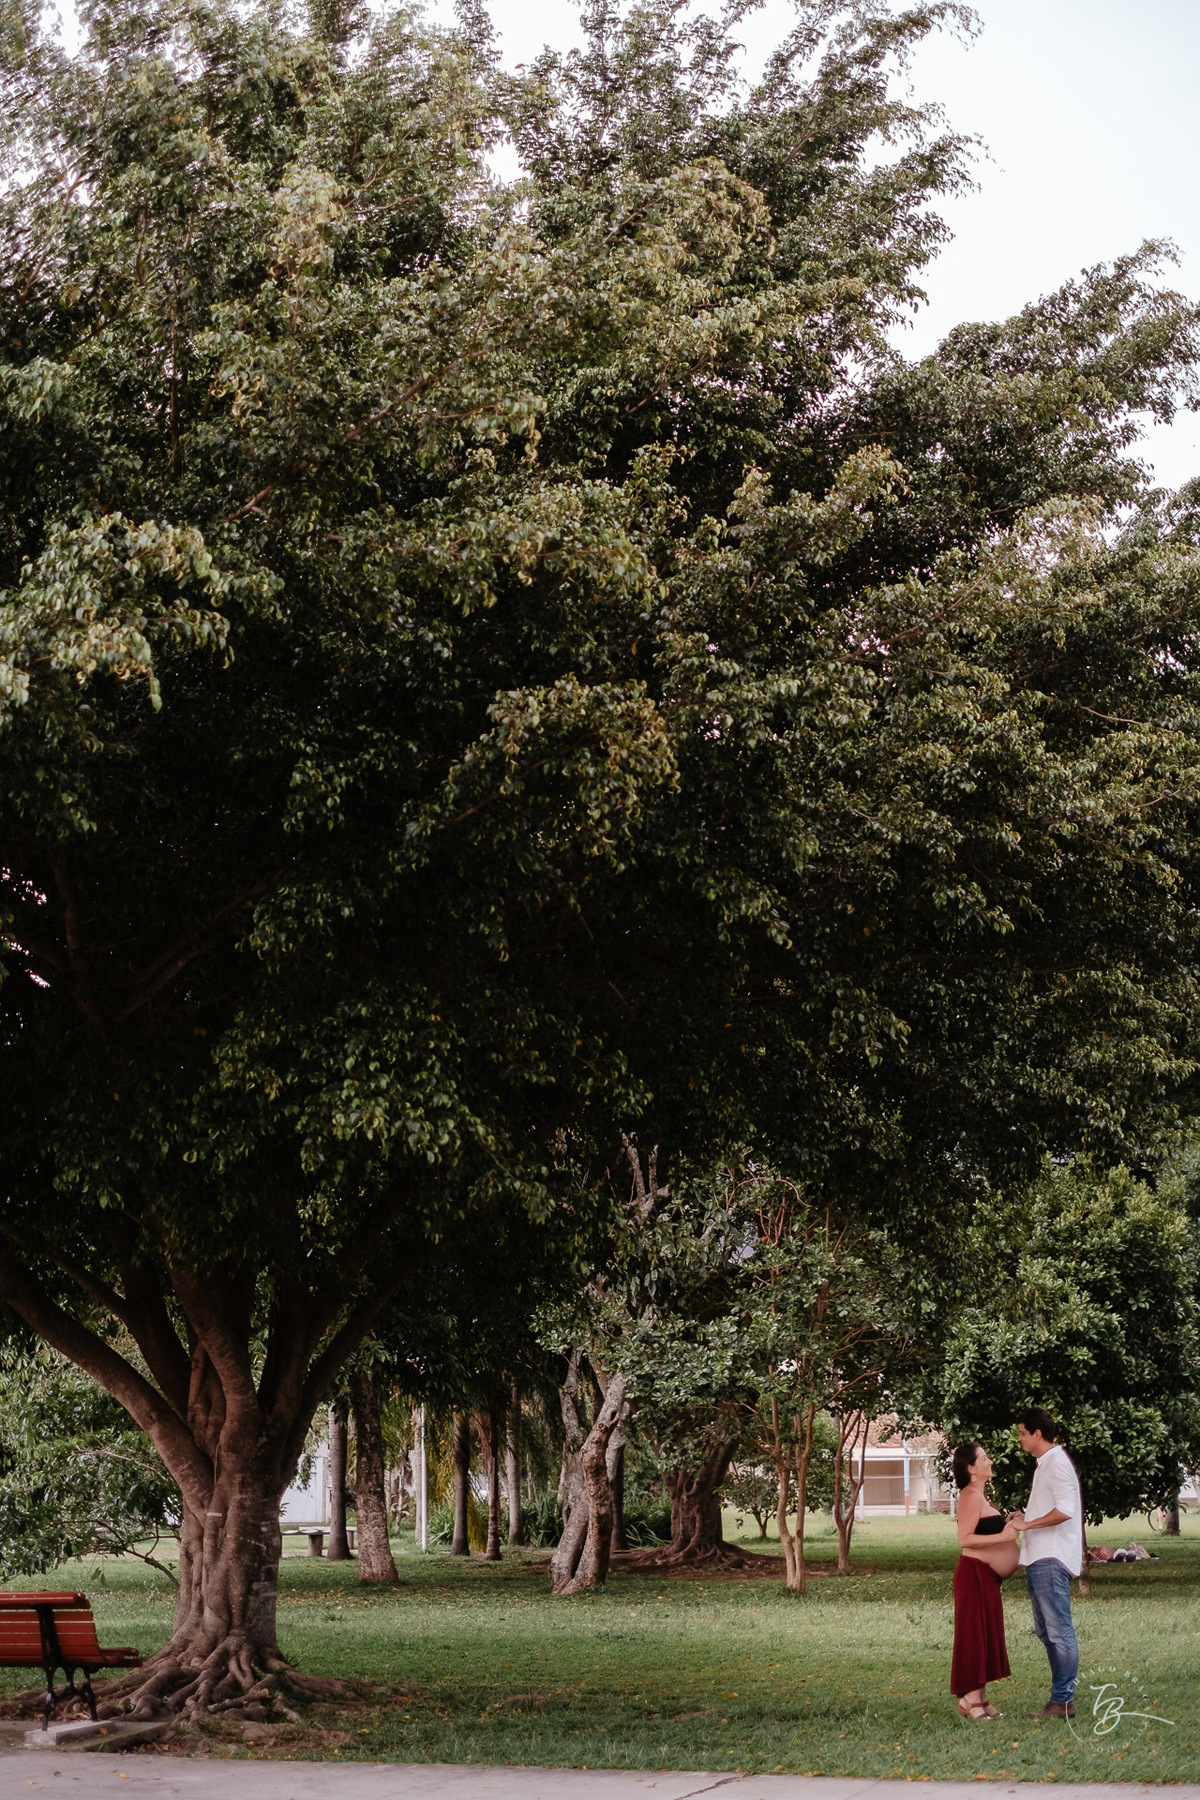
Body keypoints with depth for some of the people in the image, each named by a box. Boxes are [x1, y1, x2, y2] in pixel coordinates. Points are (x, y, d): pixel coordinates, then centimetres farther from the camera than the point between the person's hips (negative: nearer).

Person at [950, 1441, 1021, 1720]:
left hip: (986, 1576, 11)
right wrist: (1001, 1536, -26)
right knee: (975, 1635, -9)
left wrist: (1007, 1524, 17)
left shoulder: (979, 1496, 17)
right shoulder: (971, 1496, -16)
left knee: (986, 1636, 12)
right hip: (974, 1573, -11)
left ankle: (979, 1697, 16)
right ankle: (969, 1699, -7)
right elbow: (964, 1539, -23)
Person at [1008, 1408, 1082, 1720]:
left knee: (1059, 1630, -8)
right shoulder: (1044, 1464, 19)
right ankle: (1061, 1696, 18)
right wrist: (1024, 1517, 13)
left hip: (1051, 1560, -11)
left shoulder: (1057, 1463, -13)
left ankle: (1063, 1700, -7)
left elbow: (1065, 1510, -23)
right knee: (1045, 1630, 13)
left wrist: (1028, 1524, -18)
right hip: (1039, 1560, 11)